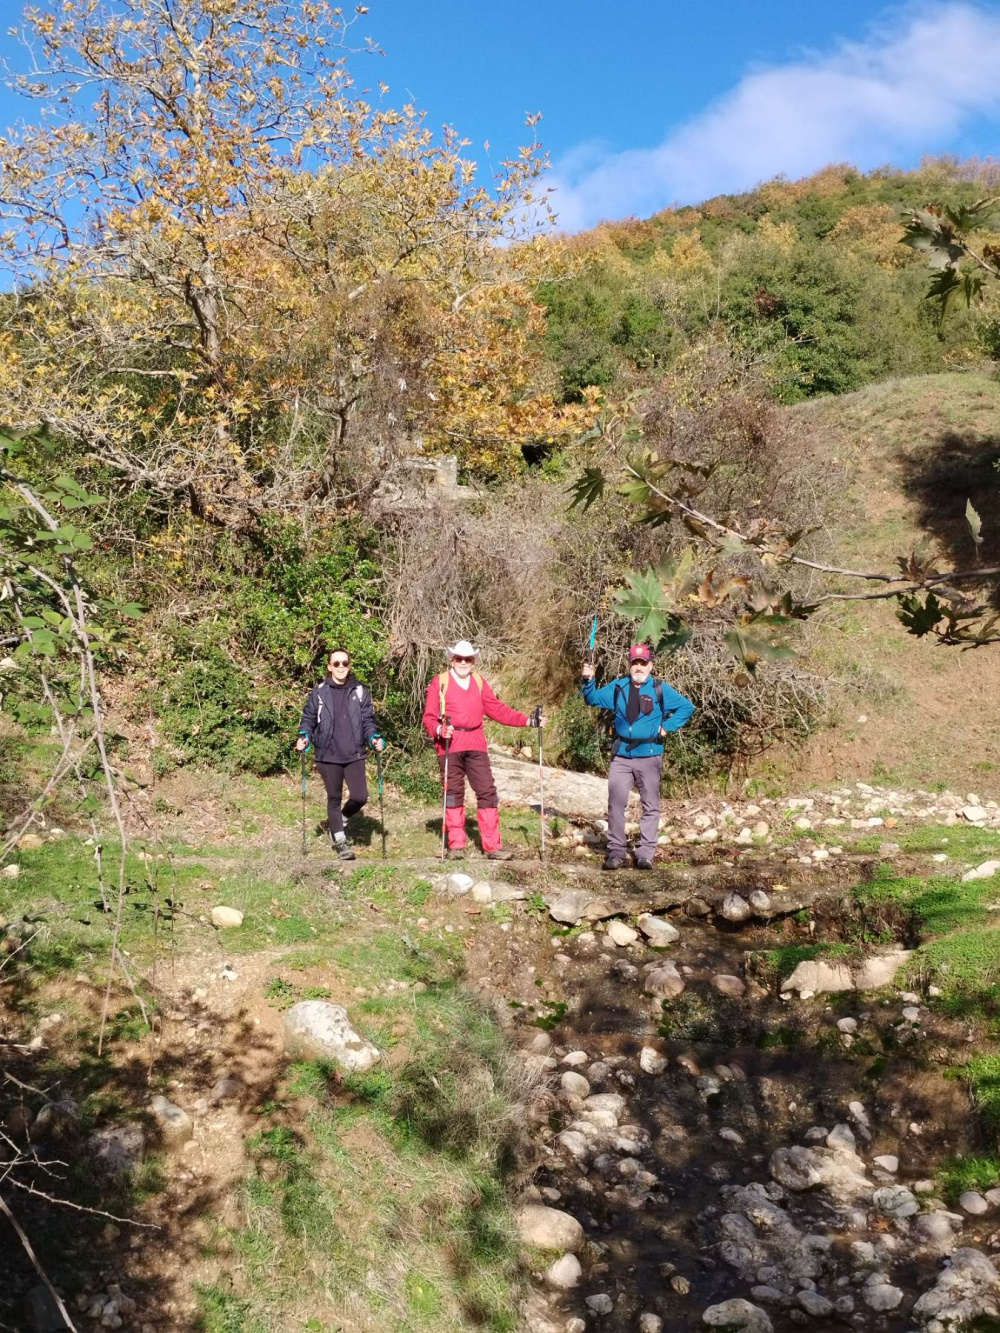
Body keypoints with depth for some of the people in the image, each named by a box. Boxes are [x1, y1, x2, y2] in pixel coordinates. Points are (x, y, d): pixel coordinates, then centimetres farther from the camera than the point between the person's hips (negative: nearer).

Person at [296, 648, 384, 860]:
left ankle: (342, 820, 25)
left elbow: (368, 720, 7)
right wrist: (304, 737, -9)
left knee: (360, 796, -6)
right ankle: (340, 840, 18)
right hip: (328, 755, -1)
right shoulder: (319, 692, 3)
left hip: (354, 755, 1)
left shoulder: (360, 691, 6)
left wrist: (374, 738, -9)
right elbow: (308, 718, 8)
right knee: (334, 798, 6)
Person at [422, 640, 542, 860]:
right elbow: (429, 717, -2)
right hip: (450, 745, -3)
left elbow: (497, 709, 9)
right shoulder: (440, 682, 2)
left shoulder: (478, 682, 13)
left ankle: (492, 845, 2)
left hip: (475, 744, 3)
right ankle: (456, 844, 12)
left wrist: (526, 720, 1)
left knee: (487, 791, -1)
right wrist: (439, 730, -23)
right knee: (454, 792, 4)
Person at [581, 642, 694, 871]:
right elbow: (594, 699, 14)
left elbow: (687, 707, 3)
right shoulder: (618, 687, 6)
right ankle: (615, 852, 7)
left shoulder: (660, 689, -2)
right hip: (621, 757, 2)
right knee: (615, 804, 0)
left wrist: (667, 727, -5)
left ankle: (645, 853, 9)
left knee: (650, 806, 3)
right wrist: (588, 680, -4)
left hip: (649, 757, -2)